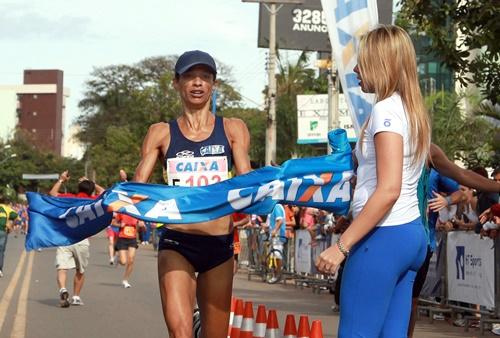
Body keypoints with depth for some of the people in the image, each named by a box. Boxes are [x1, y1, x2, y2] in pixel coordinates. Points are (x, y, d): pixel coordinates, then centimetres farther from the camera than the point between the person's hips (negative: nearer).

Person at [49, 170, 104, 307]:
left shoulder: (69, 197, 9)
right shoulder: (93, 201, 9)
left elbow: (52, 193, 26)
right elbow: (103, 192, 30)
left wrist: (61, 180, 35)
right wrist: (90, 183, 36)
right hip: (81, 240, 0)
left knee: (62, 268, -7)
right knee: (80, 271, 18)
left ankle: (62, 290, -32)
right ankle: (76, 297, 22)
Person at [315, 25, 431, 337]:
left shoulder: (387, 109, -13)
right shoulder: (413, 110, 14)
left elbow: (389, 189, -22)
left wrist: (342, 245, -21)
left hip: (384, 236, -9)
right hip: (411, 232, 9)